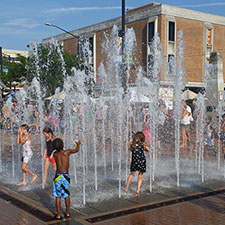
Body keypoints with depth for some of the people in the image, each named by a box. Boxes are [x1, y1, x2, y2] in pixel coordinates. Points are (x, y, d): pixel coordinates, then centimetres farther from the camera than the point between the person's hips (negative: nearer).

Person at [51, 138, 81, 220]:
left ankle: (58, 215, 11)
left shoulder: (55, 154, -1)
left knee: (58, 196, 8)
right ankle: (67, 213, 26)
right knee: (67, 195, 15)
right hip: (66, 176, -1)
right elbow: (76, 150, 11)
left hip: (58, 176, 1)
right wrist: (78, 144, 31)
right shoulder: (67, 152, -6)